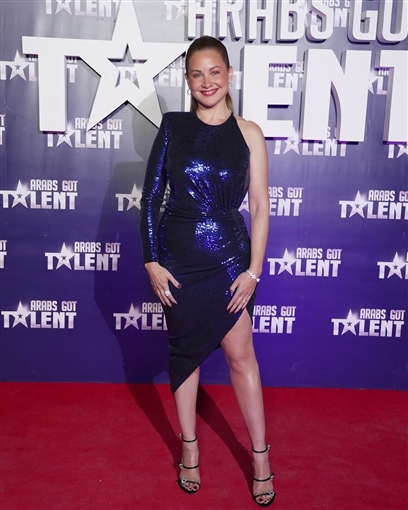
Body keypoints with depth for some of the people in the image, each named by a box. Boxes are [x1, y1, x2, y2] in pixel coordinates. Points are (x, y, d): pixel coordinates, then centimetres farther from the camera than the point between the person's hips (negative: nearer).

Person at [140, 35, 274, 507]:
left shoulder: (248, 133, -1)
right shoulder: (173, 126, 1)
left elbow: (260, 207, -1)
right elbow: (150, 196, 0)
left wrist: (254, 269, -6)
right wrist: (152, 261, -5)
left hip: (230, 259, -1)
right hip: (178, 260, 1)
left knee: (240, 354, 3)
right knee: (185, 353, 12)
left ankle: (260, 457, 21)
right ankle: (189, 448, 31)